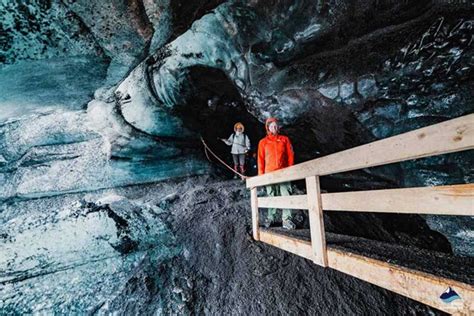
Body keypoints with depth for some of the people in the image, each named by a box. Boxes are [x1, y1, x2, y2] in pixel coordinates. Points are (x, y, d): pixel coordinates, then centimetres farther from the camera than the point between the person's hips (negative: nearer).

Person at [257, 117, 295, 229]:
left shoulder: (284, 139, 10)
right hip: (269, 173, 0)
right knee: (271, 196, 6)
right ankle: (271, 218, 16)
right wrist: (261, 174, 2)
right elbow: (261, 159, 7)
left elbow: (290, 155, 8)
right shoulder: (263, 142, 8)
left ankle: (286, 220, 1)